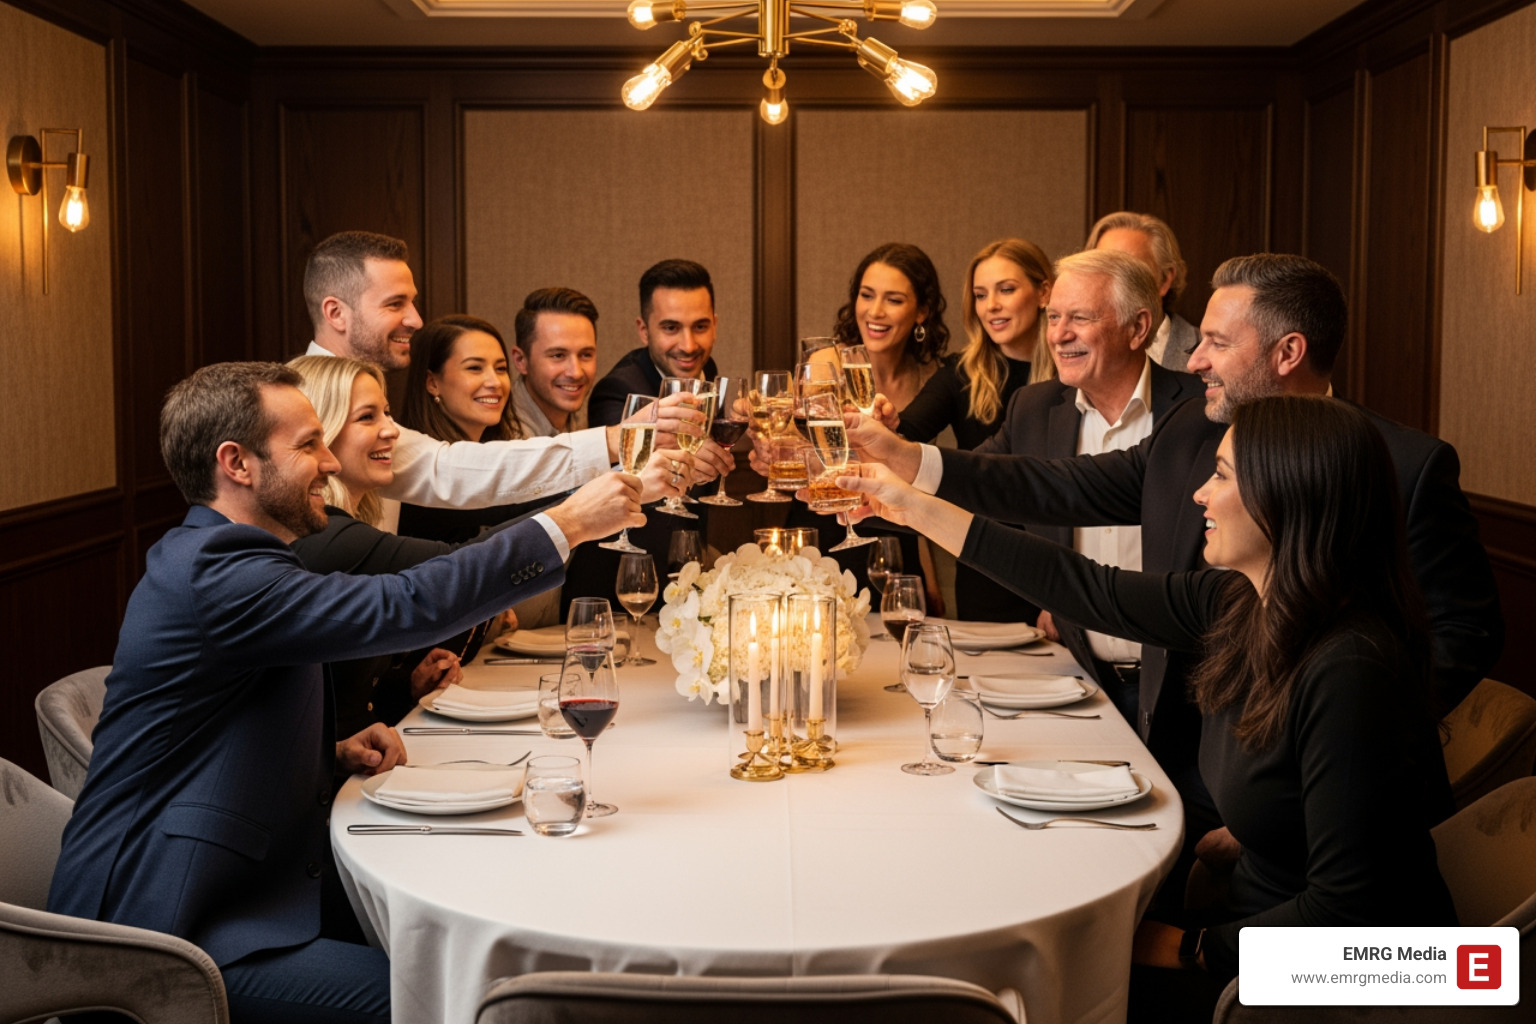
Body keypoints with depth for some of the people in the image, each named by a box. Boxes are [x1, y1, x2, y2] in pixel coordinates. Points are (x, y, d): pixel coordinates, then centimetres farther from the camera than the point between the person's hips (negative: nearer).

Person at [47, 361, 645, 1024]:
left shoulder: (212, 555, 14)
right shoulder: (212, 568, -20)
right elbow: (403, 609, -29)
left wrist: (333, 752, 6)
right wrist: (567, 524, -24)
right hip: (162, 920, -10)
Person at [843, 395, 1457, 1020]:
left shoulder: (1351, 671, -29)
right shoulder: (1235, 606, -4)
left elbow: (1344, 911, -27)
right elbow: (1092, 592, 5)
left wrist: (1188, 949, -15)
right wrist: (916, 510, 9)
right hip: (1258, 919, 7)